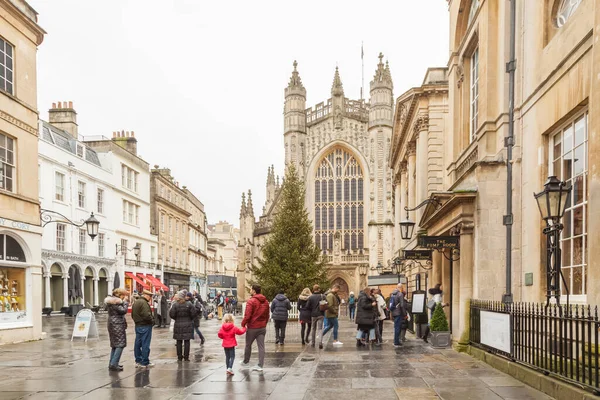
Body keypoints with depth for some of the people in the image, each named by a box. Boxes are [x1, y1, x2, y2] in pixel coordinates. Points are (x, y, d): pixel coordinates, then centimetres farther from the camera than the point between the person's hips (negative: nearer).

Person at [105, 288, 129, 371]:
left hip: (112, 324, 11)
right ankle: (113, 364, -13)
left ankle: (111, 363, 17)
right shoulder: (116, 302, -16)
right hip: (117, 325, -11)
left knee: (114, 344, 15)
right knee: (120, 344, -9)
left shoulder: (110, 301, 15)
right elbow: (123, 311, -20)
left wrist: (123, 302, 10)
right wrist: (125, 302, -10)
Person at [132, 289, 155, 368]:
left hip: (138, 325, 10)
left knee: (138, 344, 12)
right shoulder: (143, 303, -18)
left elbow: (133, 315, 19)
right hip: (145, 326, -10)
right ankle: (145, 362, 0)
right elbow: (147, 315, -25)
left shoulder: (136, 302, 13)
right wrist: (152, 320, -9)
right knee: (145, 345, -4)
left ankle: (138, 361, 19)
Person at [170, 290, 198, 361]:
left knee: (179, 342, 9)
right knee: (187, 342, 5)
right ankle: (186, 357, 6)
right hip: (187, 325, -1)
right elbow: (193, 313, -6)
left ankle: (179, 357, 12)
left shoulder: (175, 305, -7)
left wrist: (177, 318, 11)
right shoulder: (189, 304, -8)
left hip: (178, 325, 1)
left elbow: (171, 314, -7)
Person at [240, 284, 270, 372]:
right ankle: (260, 365, 0)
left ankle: (245, 361, 29)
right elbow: (267, 315, 13)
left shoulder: (251, 301, -15)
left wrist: (243, 324, -6)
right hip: (262, 327, 5)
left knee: (248, 345, 14)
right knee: (261, 346, 3)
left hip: (252, 327, -5)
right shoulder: (265, 301, 7)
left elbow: (247, 315, -18)